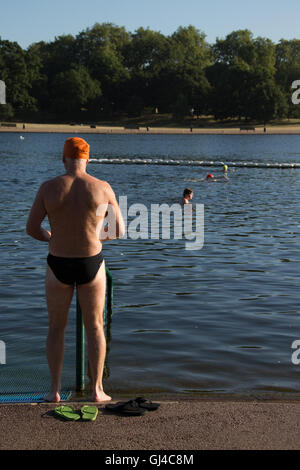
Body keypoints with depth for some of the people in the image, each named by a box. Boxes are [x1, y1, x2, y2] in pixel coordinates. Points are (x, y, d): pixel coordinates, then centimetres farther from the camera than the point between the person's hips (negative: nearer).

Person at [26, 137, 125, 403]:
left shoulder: (49, 187, -7)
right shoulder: (103, 188, -7)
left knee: (57, 326, 17)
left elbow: (31, 228, -2)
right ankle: (97, 390, 16)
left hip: (59, 265, 0)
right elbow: (120, 231, 2)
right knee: (95, 327, 15)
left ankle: (55, 390, 18)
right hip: (91, 265, 0)